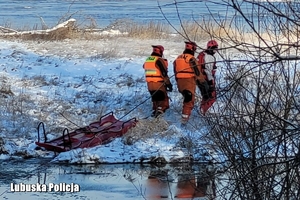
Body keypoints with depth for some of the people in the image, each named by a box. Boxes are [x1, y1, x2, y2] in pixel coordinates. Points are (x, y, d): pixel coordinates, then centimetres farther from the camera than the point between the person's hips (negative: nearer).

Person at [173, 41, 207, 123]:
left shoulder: (178, 58, 8)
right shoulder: (192, 59, -14)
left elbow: (176, 72, 15)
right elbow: (197, 71, -11)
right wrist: (202, 81, 2)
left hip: (180, 82, 7)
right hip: (189, 82, -7)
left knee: (186, 98, 24)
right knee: (189, 101, -2)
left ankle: (185, 113, 28)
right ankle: (185, 116, -8)